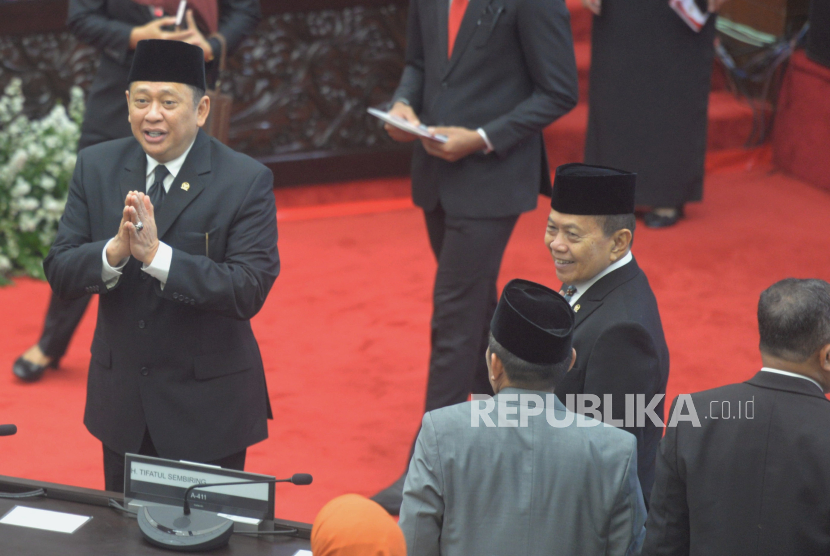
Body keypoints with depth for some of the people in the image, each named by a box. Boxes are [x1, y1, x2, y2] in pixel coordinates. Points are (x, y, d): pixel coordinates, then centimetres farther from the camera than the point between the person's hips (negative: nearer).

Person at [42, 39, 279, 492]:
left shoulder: (247, 181, -13)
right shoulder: (96, 167, -1)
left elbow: (249, 291, -21)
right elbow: (58, 274, -4)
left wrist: (157, 254, -31)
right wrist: (115, 251, -25)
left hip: (208, 406, -4)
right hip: (121, 399, 4)